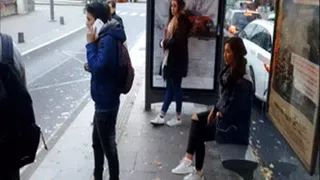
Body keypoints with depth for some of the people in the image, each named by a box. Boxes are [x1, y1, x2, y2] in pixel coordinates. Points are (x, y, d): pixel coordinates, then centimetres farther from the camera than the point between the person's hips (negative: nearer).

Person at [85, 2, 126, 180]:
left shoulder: (108, 40, -22)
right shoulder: (106, 37, 8)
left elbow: (97, 67, -28)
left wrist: (90, 43, -21)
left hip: (106, 102, -10)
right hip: (103, 100, 10)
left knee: (108, 145, 5)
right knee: (97, 142, 23)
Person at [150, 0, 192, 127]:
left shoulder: (182, 20, -14)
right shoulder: (172, 19, 13)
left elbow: (178, 40, -23)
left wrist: (165, 44, -9)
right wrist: (165, 44, -3)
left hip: (178, 59, -8)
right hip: (170, 58, 8)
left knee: (176, 87, 2)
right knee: (170, 87, 12)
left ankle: (178, 117, 16)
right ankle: (161, 116, 18)